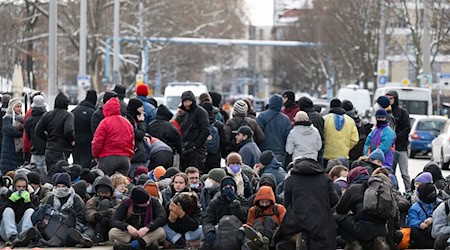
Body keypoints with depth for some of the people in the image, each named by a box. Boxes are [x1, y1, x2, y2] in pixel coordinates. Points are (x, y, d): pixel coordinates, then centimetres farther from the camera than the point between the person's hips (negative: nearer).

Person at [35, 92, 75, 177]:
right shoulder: (68, 115, -11)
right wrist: (72, 141, -6)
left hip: (49, 150, 7)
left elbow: (38, 130, 9)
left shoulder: (47, 115, 9)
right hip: (61, 151, -7)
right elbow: (69, 131, -25)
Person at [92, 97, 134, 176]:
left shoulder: (105, 122, -8)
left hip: (108, 159, -6)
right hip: (125, 159, 6)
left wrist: (95, 155, 7)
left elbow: (97, 142, -8)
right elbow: (131, 144, 16)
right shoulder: (127, 123, 12)